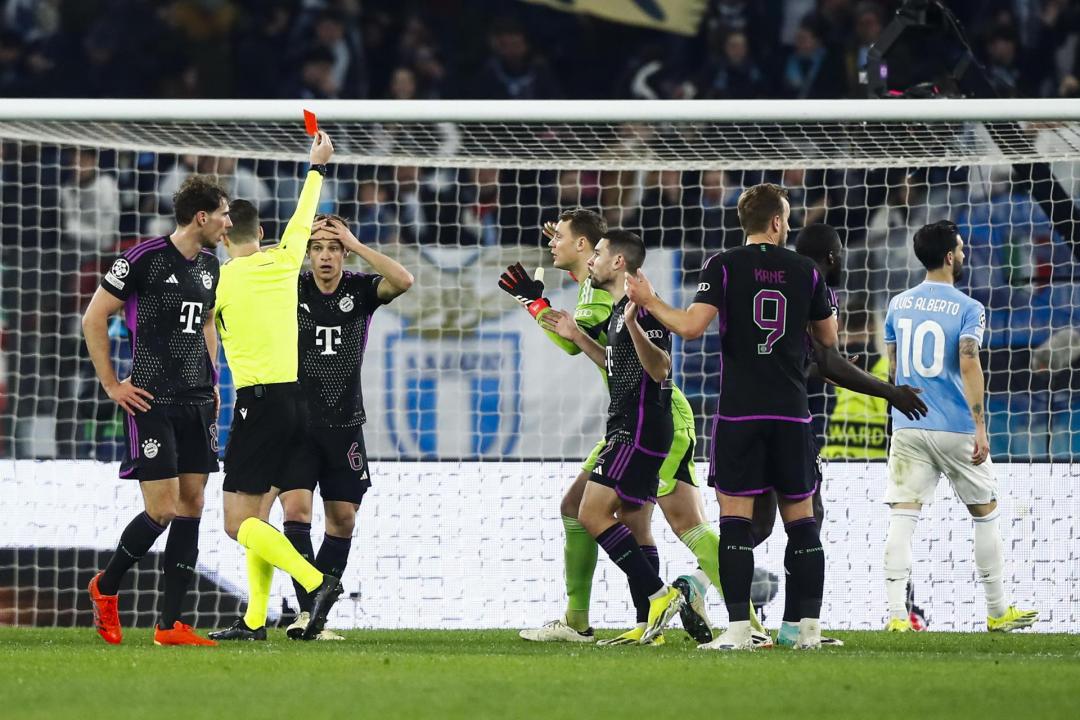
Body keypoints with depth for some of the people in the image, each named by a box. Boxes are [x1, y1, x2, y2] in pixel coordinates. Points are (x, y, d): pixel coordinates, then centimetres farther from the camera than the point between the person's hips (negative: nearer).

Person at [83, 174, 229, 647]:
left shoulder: (209, 264, 11)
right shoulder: (145, 258, -11)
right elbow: (94, 317, -6)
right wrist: (111, 384, -6)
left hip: (197, 404, 7)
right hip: (152, 402, -7)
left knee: (191, 510, 2)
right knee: (162, 510, -10)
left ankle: (170, 624, 4)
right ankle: (105, 588, 14)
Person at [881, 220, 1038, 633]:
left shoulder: (899, 305, 9)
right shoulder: (968, 309, -7)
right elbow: (968, 367, -18)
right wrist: (980, 426, -19)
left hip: (907, 427, 3)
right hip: (956, 429, -3)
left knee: (902, 517, -2)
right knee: (985, 514, 12)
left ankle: (896, 613, -13)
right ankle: (997, 612, 19)